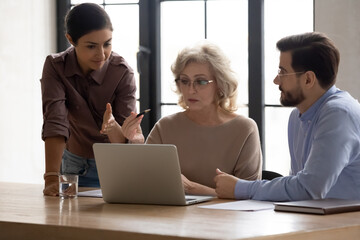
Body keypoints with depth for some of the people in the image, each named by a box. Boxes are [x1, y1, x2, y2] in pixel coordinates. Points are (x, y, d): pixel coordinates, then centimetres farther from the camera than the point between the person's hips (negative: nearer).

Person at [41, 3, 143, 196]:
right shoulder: (55, 67, -13)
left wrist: (117, 132, -45)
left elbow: (128, 134, -20)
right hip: (74, 164, 1)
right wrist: (51, 178, -34)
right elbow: (55, 122, -23)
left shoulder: (122, 73, -16)